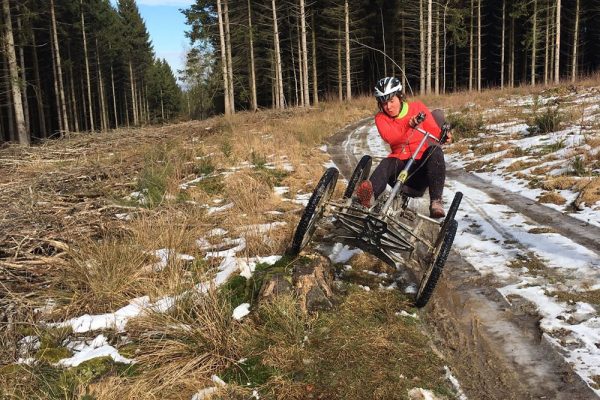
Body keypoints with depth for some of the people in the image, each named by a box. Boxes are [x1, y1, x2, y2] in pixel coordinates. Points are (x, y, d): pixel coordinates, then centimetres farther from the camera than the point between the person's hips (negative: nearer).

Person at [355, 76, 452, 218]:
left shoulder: (418, 107, 10)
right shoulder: (381, 118, 8)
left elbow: (433, 131, 0)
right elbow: (388, 137, -13)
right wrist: (408, 125, -29)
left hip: (422, 161, 0)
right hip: (400, 162, 0)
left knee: (435, 150, -30)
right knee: (386, 163, -32)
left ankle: (436, 201, -38)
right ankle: (369, 195, -62)